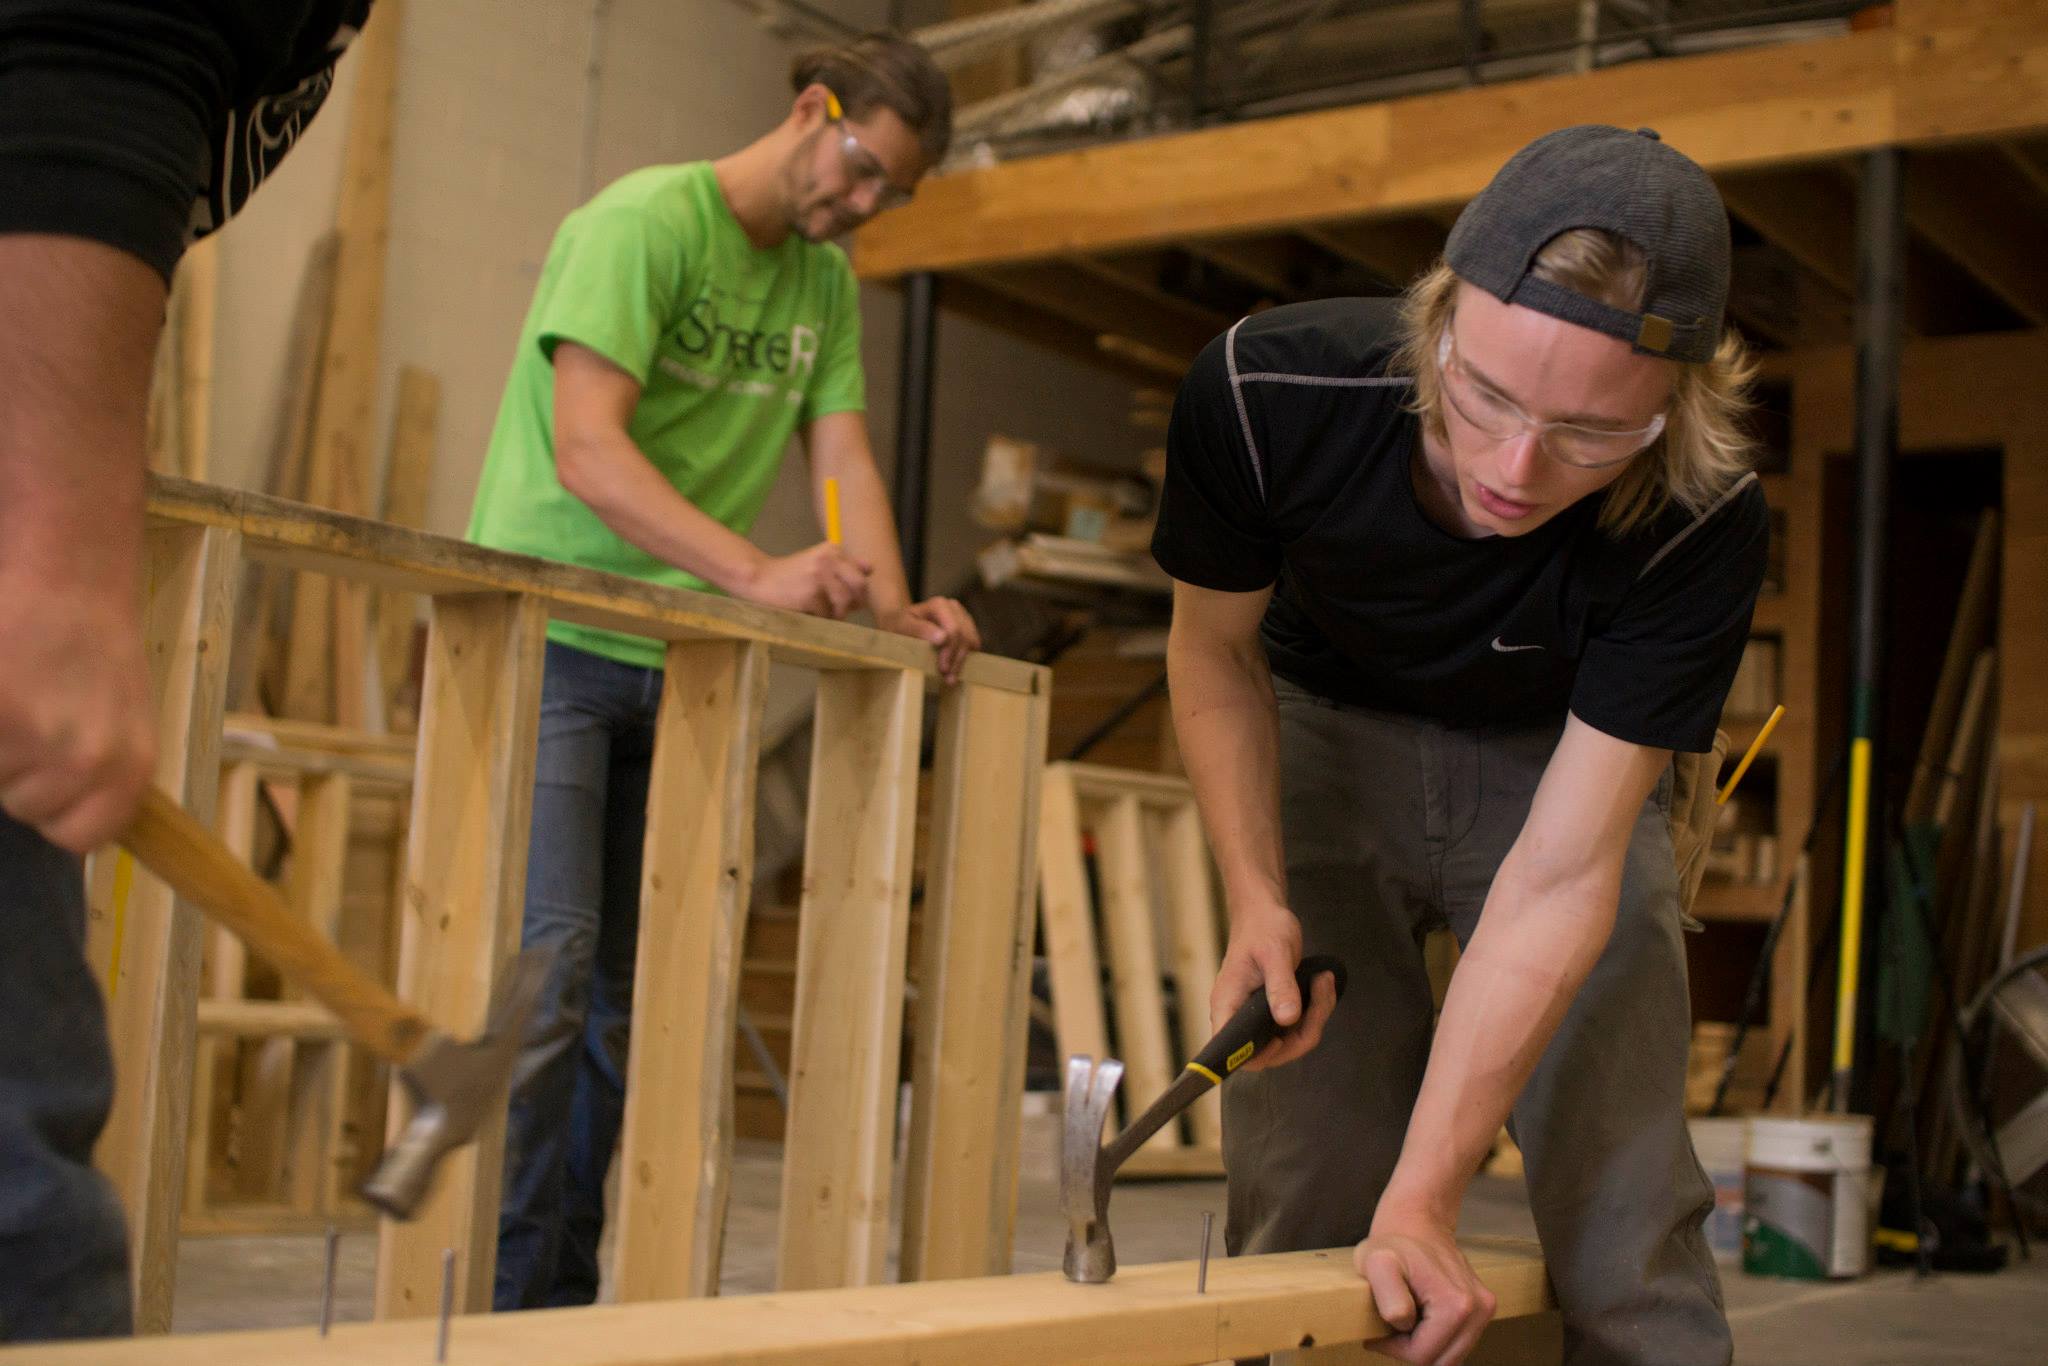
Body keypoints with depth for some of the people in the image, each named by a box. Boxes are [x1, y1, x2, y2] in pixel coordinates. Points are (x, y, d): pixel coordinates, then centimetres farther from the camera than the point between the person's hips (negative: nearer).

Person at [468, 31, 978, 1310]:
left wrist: (894, 608, -12)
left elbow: (844, 457, 6)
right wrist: (758, 571, -33)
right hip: (551, 638, -7)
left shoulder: (829, 282, 12)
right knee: (547, 960, -14)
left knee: (630, 987, 7)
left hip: (676, 664, 7)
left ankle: (568, 1294, 15)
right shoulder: (644, 220, -11)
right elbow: (586, 450, -22)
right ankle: (504, 1294, -7)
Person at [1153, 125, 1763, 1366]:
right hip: (1331, 735, 1)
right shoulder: (1267, 391, -31)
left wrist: (1422, 1203, -34)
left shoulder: (1702, 524, -33)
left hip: (1560, 762, 0)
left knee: (1626, 1210, -11)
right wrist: (1257, 902, -22)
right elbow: (1217, 648, -10)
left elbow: (1559, 879, -32)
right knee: (1301, 1192, -6)